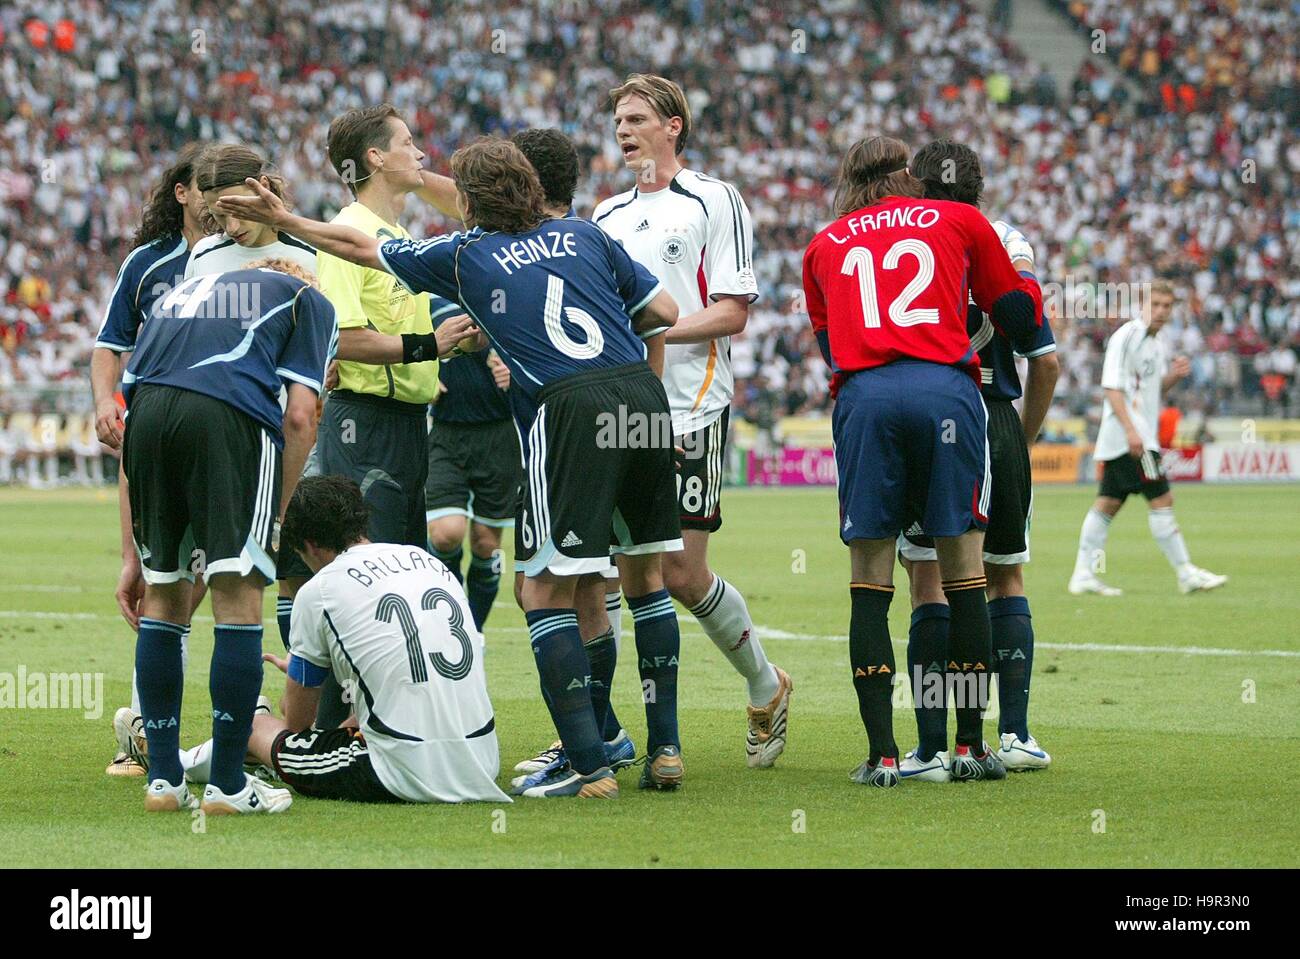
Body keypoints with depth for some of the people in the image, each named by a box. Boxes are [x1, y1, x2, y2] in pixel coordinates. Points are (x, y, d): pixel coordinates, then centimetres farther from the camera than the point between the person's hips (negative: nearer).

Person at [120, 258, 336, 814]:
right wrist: (277, 517, 14)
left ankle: (162, 779, 16)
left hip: (146, 413, 5)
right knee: (238, 597, 2)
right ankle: (227, 784, 2)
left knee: (163, 596, 15)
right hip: (228, 414, -4)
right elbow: (299, 416, 8)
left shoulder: (178, 294, 36)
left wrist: (131, 557, 28)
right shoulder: (307, 299, 24)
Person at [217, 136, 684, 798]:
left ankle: (588, 765, -5)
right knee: (646, 577, 15)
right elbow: (664, 312, 16)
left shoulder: (463, 256, 13)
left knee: (545, 591, 1)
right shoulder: (584, 235, 18)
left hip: (574, 408, -4)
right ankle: (664, 750, 15)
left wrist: (285, 221, 38)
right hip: (643, 395, 5)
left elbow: (361, 248, 26)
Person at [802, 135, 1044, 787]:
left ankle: (882, 754, -2)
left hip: (862, 397, 1)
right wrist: (1029, 286, 43)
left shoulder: (823, 245, 22)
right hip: (946, 391, -1)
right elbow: (1019, 318, 23)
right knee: (962, 574, 7)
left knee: (870, 585, 4)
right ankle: (970, 745, 7)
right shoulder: (960, 221, 18)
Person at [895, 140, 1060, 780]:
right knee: (1005, 578, 16)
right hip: (997, 426, 2)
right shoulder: (1008, 248, 5)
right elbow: (1045, 363, 6)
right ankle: (1014, 734, 15)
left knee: (930, 583, -1)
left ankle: (932, 749, -5)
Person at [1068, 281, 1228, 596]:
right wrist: (1130, 430, -24)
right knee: (1161, 500, -9)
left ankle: (1084, 574, 9)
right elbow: (1111, 387, -16)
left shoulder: (1156, 343, 16)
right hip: (1127, 436, -9)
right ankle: (1186, 574, -8)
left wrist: (1173, 375, 5)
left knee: (1107, 504, 8)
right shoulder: (1126, 337, -11)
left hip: (1137, 437, 9)